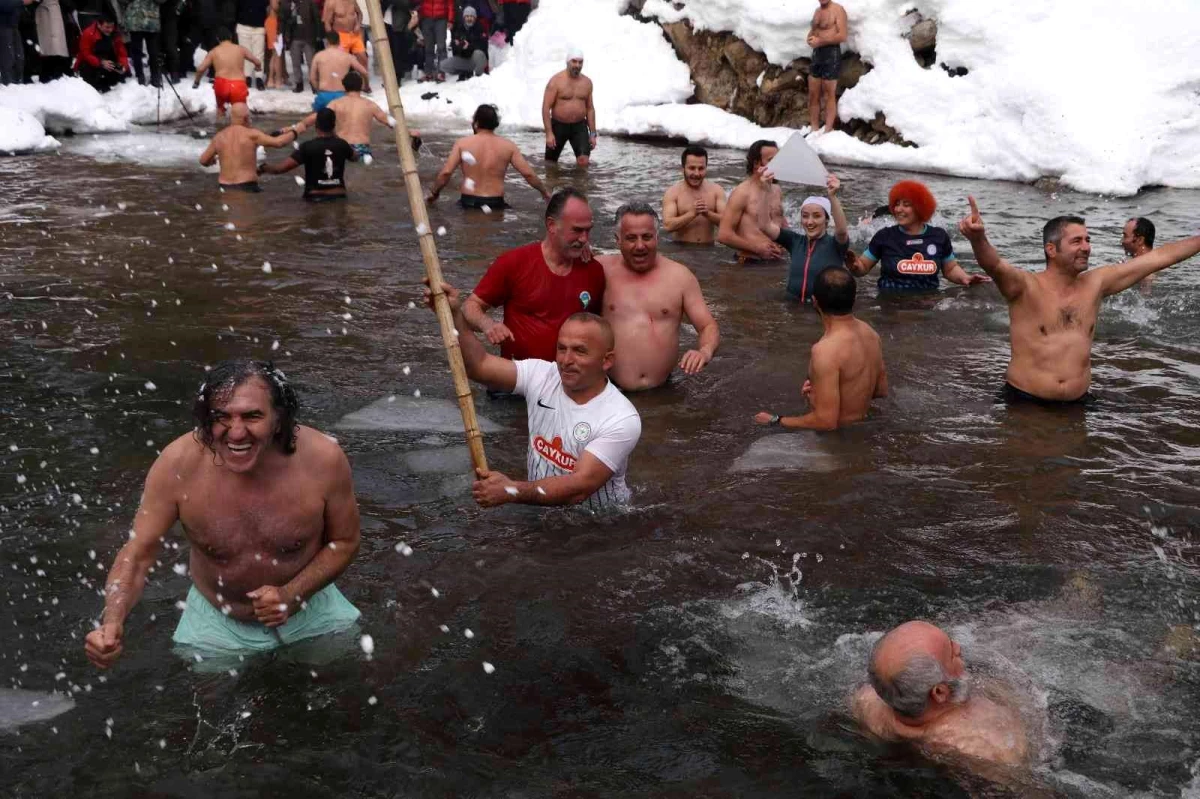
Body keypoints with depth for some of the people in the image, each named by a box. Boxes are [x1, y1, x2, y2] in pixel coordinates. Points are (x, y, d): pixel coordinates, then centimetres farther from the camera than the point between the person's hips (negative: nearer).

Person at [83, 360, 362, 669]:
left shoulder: (323, 458, -25)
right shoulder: (177, 465, -25)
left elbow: (344, 542, -10)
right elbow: (137, 554, -18)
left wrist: (292, 595, -24)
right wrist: (112, 624, -36)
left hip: (310, 609, 0)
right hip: (217, 625, 0)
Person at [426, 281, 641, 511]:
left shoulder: (622, 419, -18)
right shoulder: (542, 376, -2)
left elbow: (579, 487, -26)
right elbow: (478, 365, -8)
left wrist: (512, 490, -37)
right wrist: (454, 315, -22)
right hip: (537, 507, 4)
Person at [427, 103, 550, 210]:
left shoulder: (462, 143, -3)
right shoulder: (508, 146, 0)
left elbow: (445, 173, -9)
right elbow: (528, 174, -2)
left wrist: (434, 193, 8)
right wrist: (544, 192, 13)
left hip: (468, 202, 0)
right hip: (495, 203, 0)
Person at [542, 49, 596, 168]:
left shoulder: (587, 82, 4)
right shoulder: (556, 81, -10)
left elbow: (590, 108, 11)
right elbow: (546, 107, -13)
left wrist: (593, 133, 7)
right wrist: (549, 133, -19)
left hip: (579, 126, 2)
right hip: (558, 126, -2)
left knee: (584, 161, -18)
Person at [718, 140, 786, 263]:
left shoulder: (776, 190, 12)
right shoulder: (742, 193, -10)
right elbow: (723, 235, -15)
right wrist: (757, 247, -14)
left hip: (777, 262, 7)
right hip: (751, 263, -7)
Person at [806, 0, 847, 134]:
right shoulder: (817, 11, 16)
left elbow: (842, 36, -16)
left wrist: (820, 41, -16)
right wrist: (811, 39, -1)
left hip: (831, 54, -8)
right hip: (816, 53, 8)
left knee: (829, 96, -4)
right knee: (813, 95, 6)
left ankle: (827, 131, -1)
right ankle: (814, 129, 12)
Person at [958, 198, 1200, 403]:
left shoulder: (1095, 283, 9)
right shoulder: (1025, 286, -7)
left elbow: (1159, 257, 14)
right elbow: (994, 265, -28)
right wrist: (978, 238, -49)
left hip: (1078, 402, 4)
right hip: (1025, 401, -4)